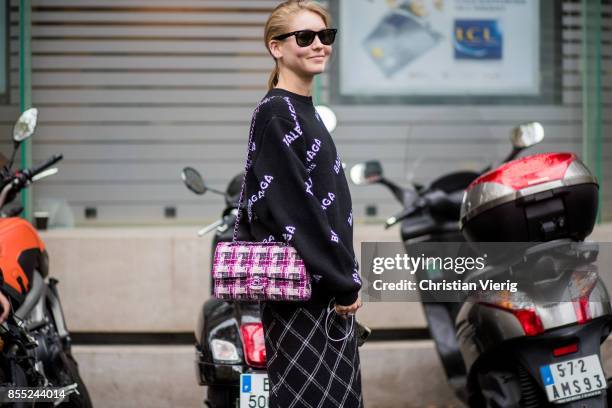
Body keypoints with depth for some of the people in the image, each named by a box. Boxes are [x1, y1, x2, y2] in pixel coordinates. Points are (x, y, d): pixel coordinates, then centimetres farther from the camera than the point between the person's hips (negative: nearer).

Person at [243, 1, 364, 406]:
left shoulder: (305, 112, 15)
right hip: (302, 296, -9)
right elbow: (292, 209, -18)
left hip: (329, 294, 9)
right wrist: (343, 282, -14)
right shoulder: (275, 114, -13)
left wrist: (344, 279, 13)